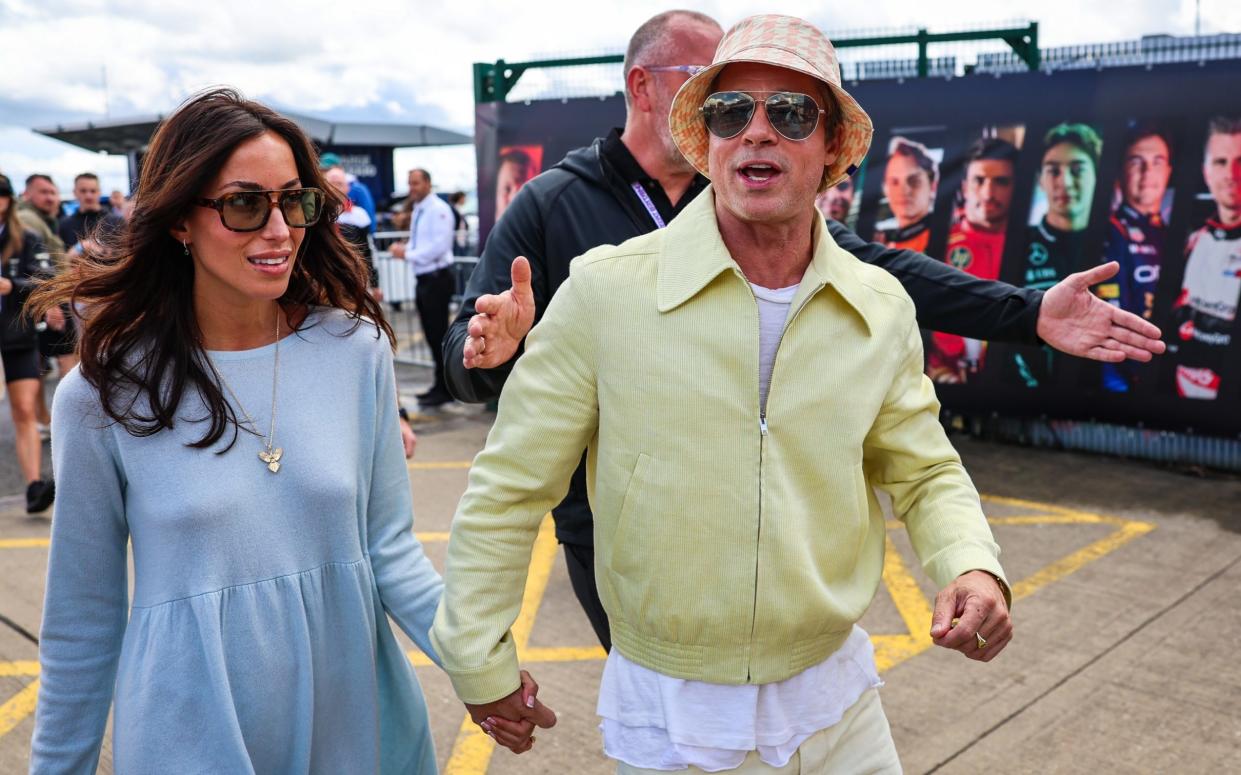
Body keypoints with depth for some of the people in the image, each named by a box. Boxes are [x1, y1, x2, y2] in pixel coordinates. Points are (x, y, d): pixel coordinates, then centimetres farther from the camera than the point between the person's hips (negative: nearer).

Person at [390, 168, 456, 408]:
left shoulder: (438, 210, -13)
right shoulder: (417, 211, 15)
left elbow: (438, 246, -21)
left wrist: (408, 254, -17)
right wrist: (403, 248, 1)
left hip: (437, 278, -9)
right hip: (423, 279, 9)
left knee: (438, 335, -5)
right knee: (431, 335, 14)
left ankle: (445, 389, 3)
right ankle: (440, 386, 24)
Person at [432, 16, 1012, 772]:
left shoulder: (883, 310, -3)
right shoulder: (606, 292, -15)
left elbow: (924, 473, 8)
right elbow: (509, 490, -8)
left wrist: (973, 566, -12)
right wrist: (481, 662, -3)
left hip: (837, 695, 3)